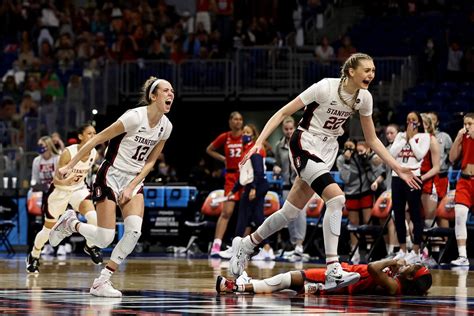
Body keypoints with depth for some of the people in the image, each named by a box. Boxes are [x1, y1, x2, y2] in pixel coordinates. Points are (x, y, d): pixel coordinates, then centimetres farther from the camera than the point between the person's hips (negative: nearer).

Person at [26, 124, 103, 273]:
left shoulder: (94, 154, -13)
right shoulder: (68, 153, -28)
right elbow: (56, 180, -25)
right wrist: (66, 182, -44)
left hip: (79, 189, 3)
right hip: (59, 191, -3)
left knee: (93, 217, -25)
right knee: (48, 230, 10)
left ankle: (90, 247, 2)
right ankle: (33, 257, 37)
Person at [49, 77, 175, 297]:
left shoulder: (166, 126, 0)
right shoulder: (135, 117, -19)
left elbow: (150, 162, 9)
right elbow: (98, 139, -14)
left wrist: (132, 187, -4)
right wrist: (70, 165, -14)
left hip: (134, 180, 6)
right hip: (111, 177, -6)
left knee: (134, 231, -18)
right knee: (104, 239, -11)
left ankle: (102, 282, -6)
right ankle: (70, 223, 20)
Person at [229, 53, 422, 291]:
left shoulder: (364, 98, -1)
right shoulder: (325, 87, -19)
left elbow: (372, 140, 11)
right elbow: (284, 112, -14)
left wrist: (397, 168, 4)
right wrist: (259, 142, -23)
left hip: (328, 151, 7)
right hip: (305, 145, -7)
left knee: (291, 212, 10)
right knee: (336, 198, -26)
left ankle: (245, 245, 31)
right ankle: (333, 270, -28)